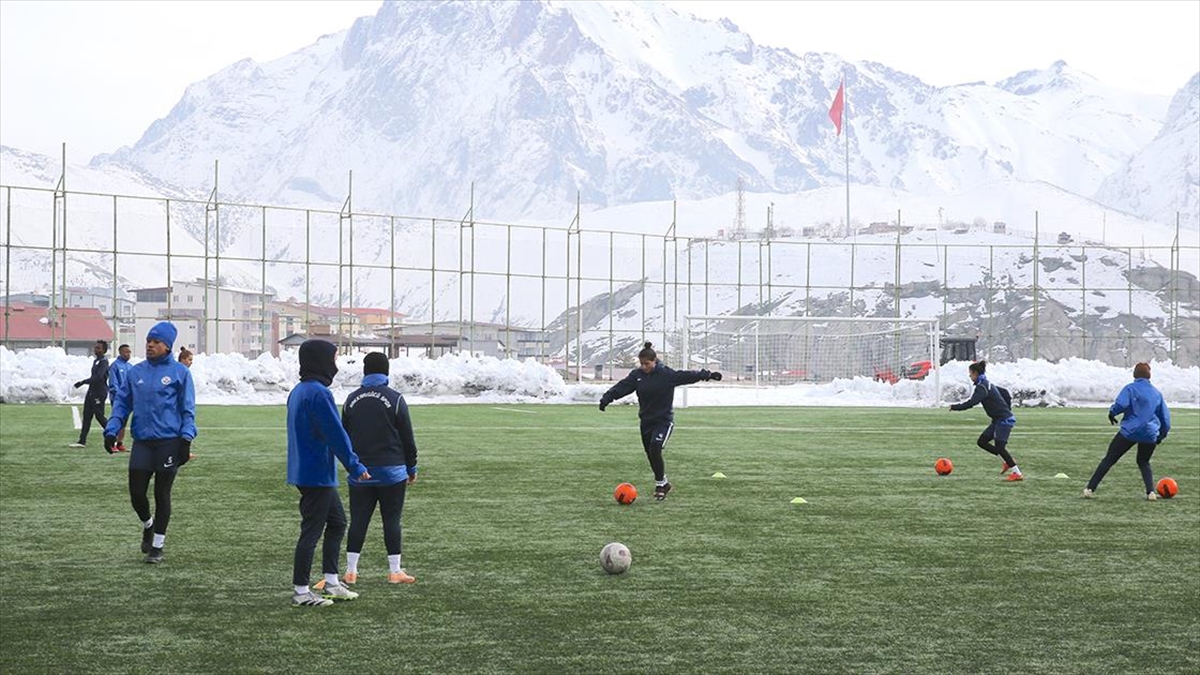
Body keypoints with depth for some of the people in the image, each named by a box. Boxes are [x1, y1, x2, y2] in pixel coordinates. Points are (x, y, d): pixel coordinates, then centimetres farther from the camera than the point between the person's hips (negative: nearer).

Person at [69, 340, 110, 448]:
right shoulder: (96, 361, 16)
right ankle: (82, 441, 8)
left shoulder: (103, 362, -13)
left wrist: (83, 382, -22)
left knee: (99, 416, -6)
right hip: (91, 392, 9)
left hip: (99, 393, -9)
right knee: (86, 416, 6)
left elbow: (98, 377, -24)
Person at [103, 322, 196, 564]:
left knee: (162, 494, 3)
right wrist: (112, 430, 1)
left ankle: (157, 545, 15)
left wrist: (186, 437, -11)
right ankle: (148, 525, 33)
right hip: (142, 441, 3)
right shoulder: (135, 372, 9)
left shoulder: (179, 372, -1)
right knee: (136, 493, 1)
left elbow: (187, 409, -1)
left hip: (168, 442, -3)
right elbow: (122, 403, 13)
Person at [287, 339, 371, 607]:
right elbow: (336, 434, -20)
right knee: (312, 531, -3)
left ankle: (331, 583, 21)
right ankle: (301, 592, 2)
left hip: (304, 471, 10)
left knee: (337, 522, 18)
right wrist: (355, 466, -13)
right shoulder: (319, 393, -20)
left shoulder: (298, 392, 12)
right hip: (317, 474, -10)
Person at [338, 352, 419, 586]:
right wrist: (412, 468, 7)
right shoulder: (395, 399, -5)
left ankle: (351, 570, 5)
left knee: (358, 520, 6)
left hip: (360, 473, 3)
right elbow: (407, 438, -3)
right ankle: (395, 571, 3)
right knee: (391, 520, 2)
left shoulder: (352, 400, 6)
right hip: (391, 471, -3)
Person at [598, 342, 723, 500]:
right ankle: (663, 483, 29)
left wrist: (707, 375, -27)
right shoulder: (637, 375, -1)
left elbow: (687, 376, -17)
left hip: (664, 420, -5)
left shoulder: (667, 374, -13)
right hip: (646, 420, 5)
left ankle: (660, 484, -4)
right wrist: (606, 398, -21)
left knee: (655, 450, -21)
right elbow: (621, 387, -7)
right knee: (651, 455, 10)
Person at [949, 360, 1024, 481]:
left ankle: (1017, 473, -8)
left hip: (1004, 420, -10)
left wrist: (954, 407, -15)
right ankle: (1007, 461, 14)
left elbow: (971, 403, -26)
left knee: (999, 447, -12)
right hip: (998, 420, 10)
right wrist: (1007, 409, 26)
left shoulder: (981, 387, -16)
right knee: (981, 442, 10)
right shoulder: (987, 384, 15)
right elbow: (1005, 392, 25)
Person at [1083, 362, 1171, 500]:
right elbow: (1165, 416, 18)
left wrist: (1112, 412, 3)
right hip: (1150, 435, 4)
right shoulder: (1157, 393, 14)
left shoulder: (1130, 388, -1)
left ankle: (1090, 489, 0)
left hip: (1130, 431, -4)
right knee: (1143, 462, 24)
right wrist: (1162, 435, 30)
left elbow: (1120, 404, -18)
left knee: (1109, 459, 4)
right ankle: (1151, 492, 4)